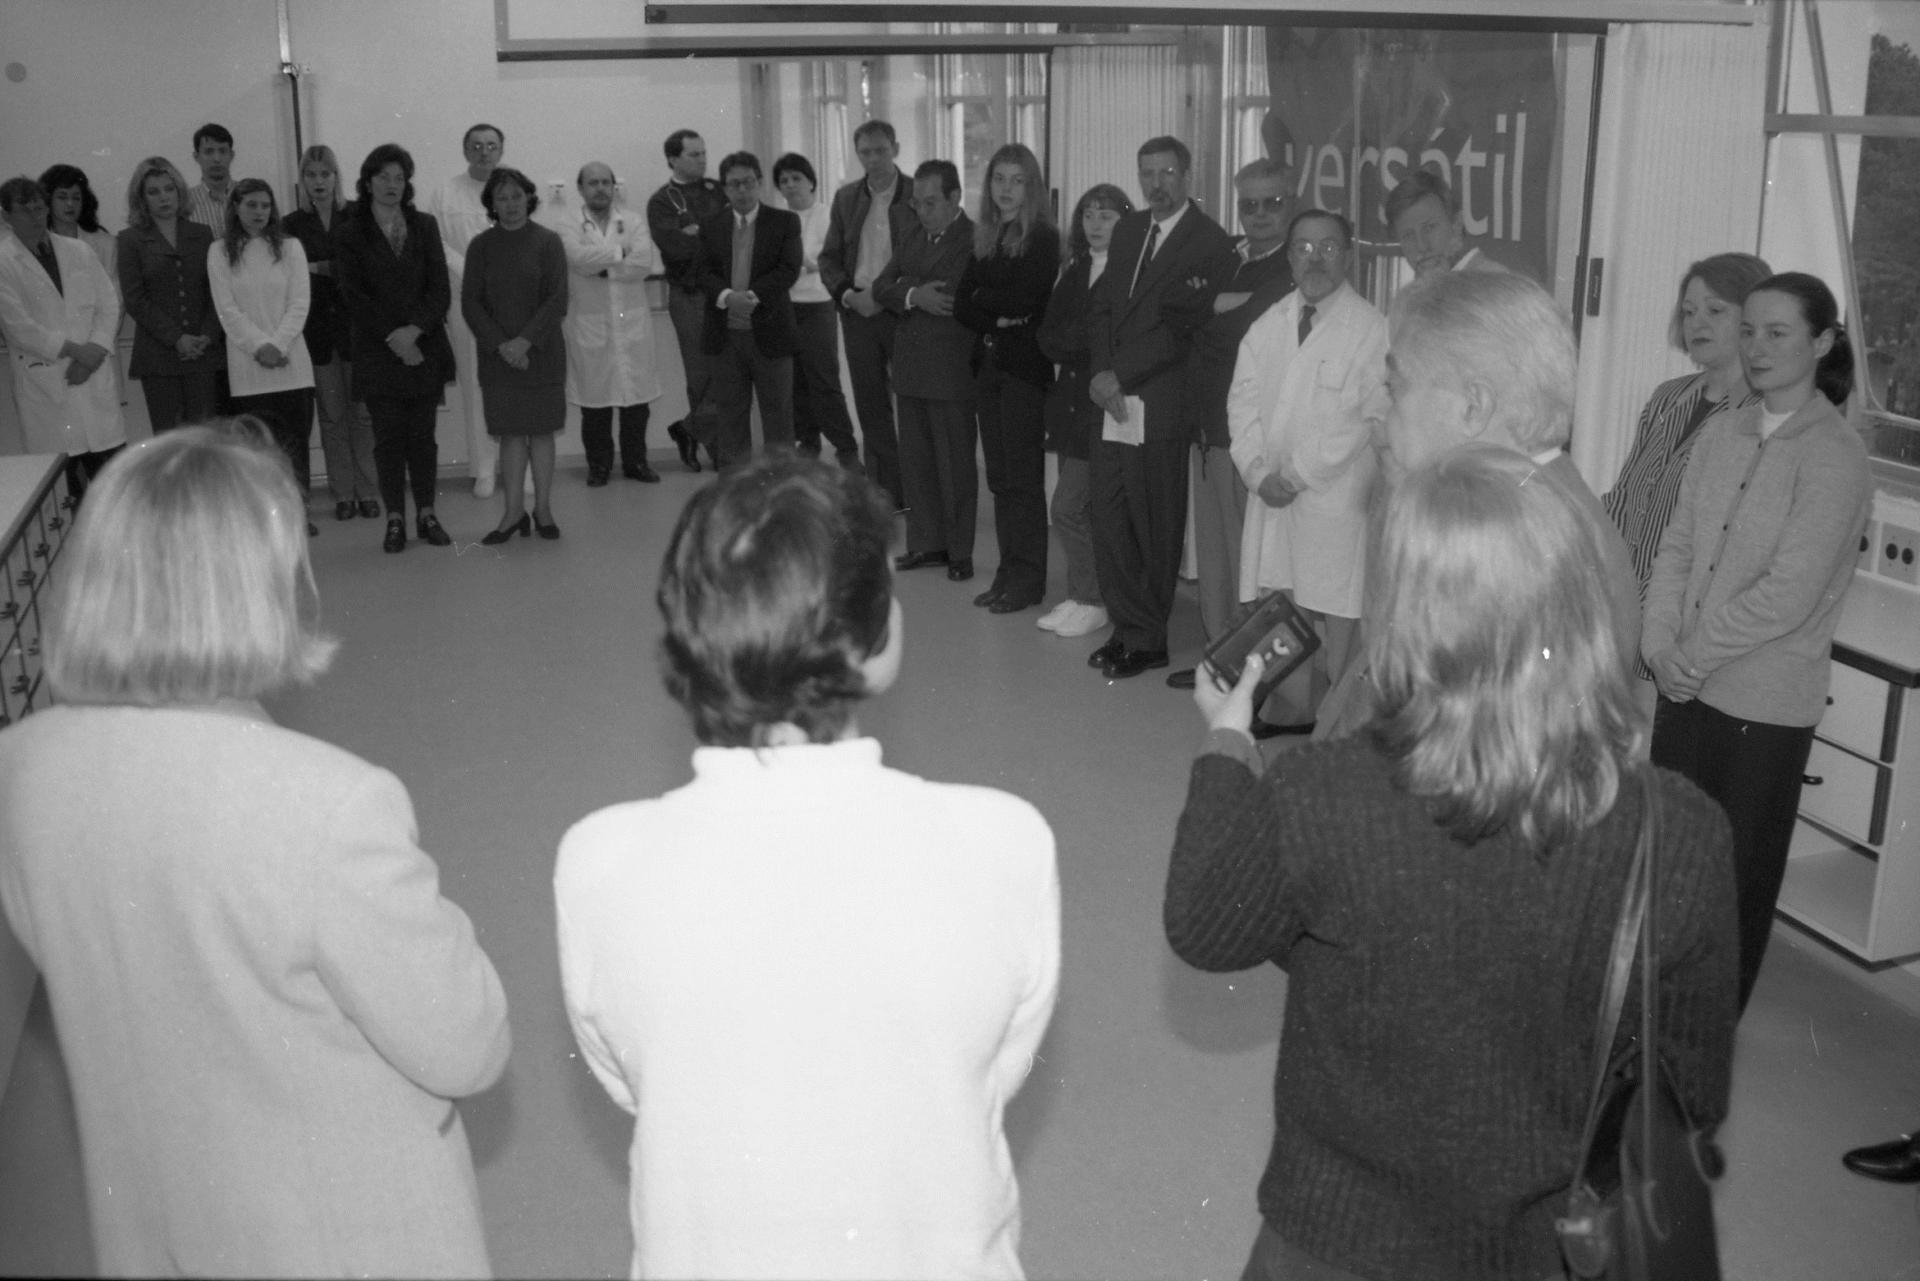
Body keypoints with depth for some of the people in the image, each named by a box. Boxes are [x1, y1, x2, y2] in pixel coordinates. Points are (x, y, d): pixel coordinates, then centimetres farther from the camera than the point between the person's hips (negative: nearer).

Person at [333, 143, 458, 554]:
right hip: (377, 352, -2)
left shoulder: (425, 226, 10)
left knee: (423, 435, 5)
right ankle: (395, 520, 7)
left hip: (426, 348, 2)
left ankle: (426, 514, 13)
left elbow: (441, 288, 2)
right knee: (388, 437, 1)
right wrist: (393, 338, -12)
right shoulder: (349, 234, 3)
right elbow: (354, 296, -4)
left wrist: (414, 330, -12)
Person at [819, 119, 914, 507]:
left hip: (904, 312, -4)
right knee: (872, 407, 7)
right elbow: (829, 258, 13)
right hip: (858, 312, 4)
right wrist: (848, 294, -5)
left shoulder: (919, 196, -3)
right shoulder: (846, 198, 10)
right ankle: (886, 492, 15)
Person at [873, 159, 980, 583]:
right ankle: (926, 543, 23)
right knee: (916, 461, 13)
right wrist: (913, 295, -12)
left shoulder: (975, 240, -10)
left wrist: (912, 295, -7)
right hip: (911, 368, 7)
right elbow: (881, 286, 6)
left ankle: (959, 552, 12)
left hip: (951, 369, -7)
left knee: (955, 464, 2)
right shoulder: (916, 236, 14)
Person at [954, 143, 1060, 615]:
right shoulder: (983, 239, 12)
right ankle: (1008, 571, 16)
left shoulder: (1044, 239, -6)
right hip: (989, 364, 6)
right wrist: (998, 322, -10)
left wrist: (984, 299, -1)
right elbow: (962, 304, 6)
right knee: (999, 476, 9)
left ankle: (1028, 578, 5)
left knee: (1023, 475, -3)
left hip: (1025, 367, -6)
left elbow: (1024, 297, -17)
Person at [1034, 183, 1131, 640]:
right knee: (1084, 509, 12)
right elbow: (1048, 338, 5)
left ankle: (1090, 599, 7)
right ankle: (1081, 596, 22)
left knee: (1069, 507, -7)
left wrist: (1072, 340, -12)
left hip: (1103, 407, -7)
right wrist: (1088, 338, -11)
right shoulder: (1075, 272, 13)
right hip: (1071, 405, 7)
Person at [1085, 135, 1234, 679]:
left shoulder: (1210, 242, -8)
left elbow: (1179, 331, -13)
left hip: (1161, 408, -6)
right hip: (1113, 403, 7)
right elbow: (1103, 306, 13)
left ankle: (1146, 642, 15)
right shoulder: (1128, 230, 16)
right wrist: (1101, 373, -2)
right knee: (1107, 520, 8)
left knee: (1155, 529, 3)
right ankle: (1127, 627, 21)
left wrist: (1119, 376, -13)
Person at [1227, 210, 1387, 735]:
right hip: (1271, 493, 5)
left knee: (1334, 612, -2)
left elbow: (1363, 419, -13)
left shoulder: (1370, 328, -7)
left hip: (1336, 497, -5)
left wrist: (1298, 475, -13)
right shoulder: (1268, 324, 11)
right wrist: (1259, 470, -6)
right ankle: (1292, 710, 22)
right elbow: (1244, 398, 8)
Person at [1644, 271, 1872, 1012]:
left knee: (1738, 869, 10)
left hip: (1764, 702, -5)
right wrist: (1661, 646, -8)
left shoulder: (1836, 456, -14)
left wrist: (1691, 655, -14)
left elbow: (1788, 595, -19)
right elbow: (1677, 546, 5)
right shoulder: (1721, 434, 4)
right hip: (1687, 687, 5)